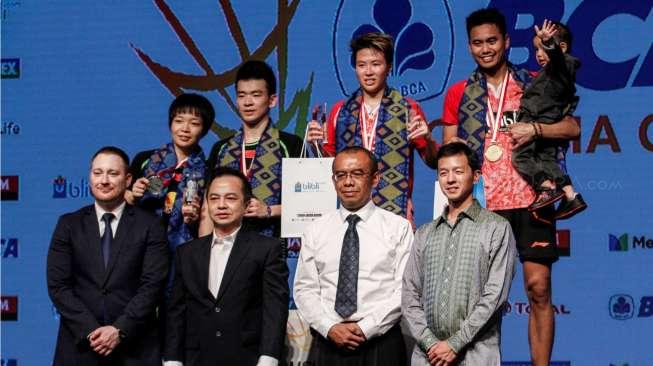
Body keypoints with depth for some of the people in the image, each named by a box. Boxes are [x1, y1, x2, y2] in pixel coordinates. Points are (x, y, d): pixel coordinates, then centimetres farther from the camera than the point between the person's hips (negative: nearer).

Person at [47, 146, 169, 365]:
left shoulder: (150, 226, 0)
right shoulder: (69, 224, 5)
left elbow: (152, 284, -6)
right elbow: (58, 285, -1)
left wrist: (120, 330, -15)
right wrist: (90, 330, -12)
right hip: (80, 343, 1)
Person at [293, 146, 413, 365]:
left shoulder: (398, 227, 1)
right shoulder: (316, 230, 9)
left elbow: (405, 289, -5)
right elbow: (304, 289, 5)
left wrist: (366, 328, -13)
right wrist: (330, 327, -10)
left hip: (381, 342, -2)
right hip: (327, 342, 2)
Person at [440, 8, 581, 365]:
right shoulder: (458, 94, 10)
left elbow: (572, 128, 3)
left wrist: (534, 128, -11)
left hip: (530, 198, 0)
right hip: (482, 203, 1)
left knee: (539, 287, -2)